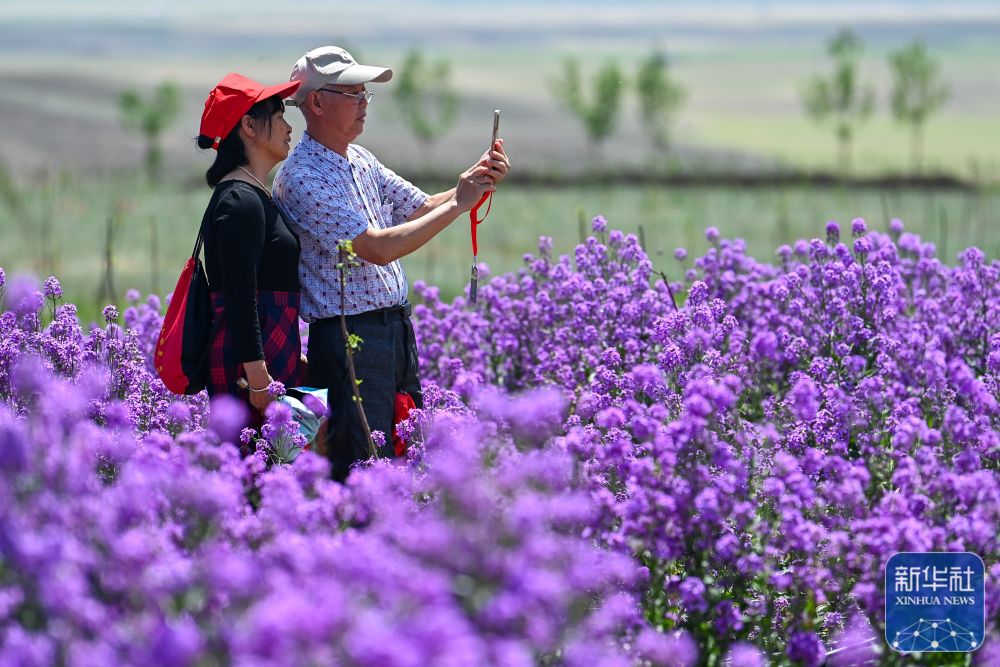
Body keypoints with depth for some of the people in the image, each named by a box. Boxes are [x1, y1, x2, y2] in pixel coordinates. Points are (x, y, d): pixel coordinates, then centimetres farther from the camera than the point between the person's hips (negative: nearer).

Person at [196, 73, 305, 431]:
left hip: (270, 358, 10)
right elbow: (239, 298, -19)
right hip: (252, 362, -10)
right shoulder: (241, 201, -12)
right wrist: (258, 380, -23)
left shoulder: (254, 196, 20)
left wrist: (292, 358, 29)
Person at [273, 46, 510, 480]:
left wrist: (475, 182, -1)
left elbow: (422, 209, 18)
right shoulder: (301, 179, -16)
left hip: (397, 330, 9)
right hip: (348, 341, -9)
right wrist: (458, 204, -16)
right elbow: (378, 248, -21)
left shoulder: (362, 162, 13)